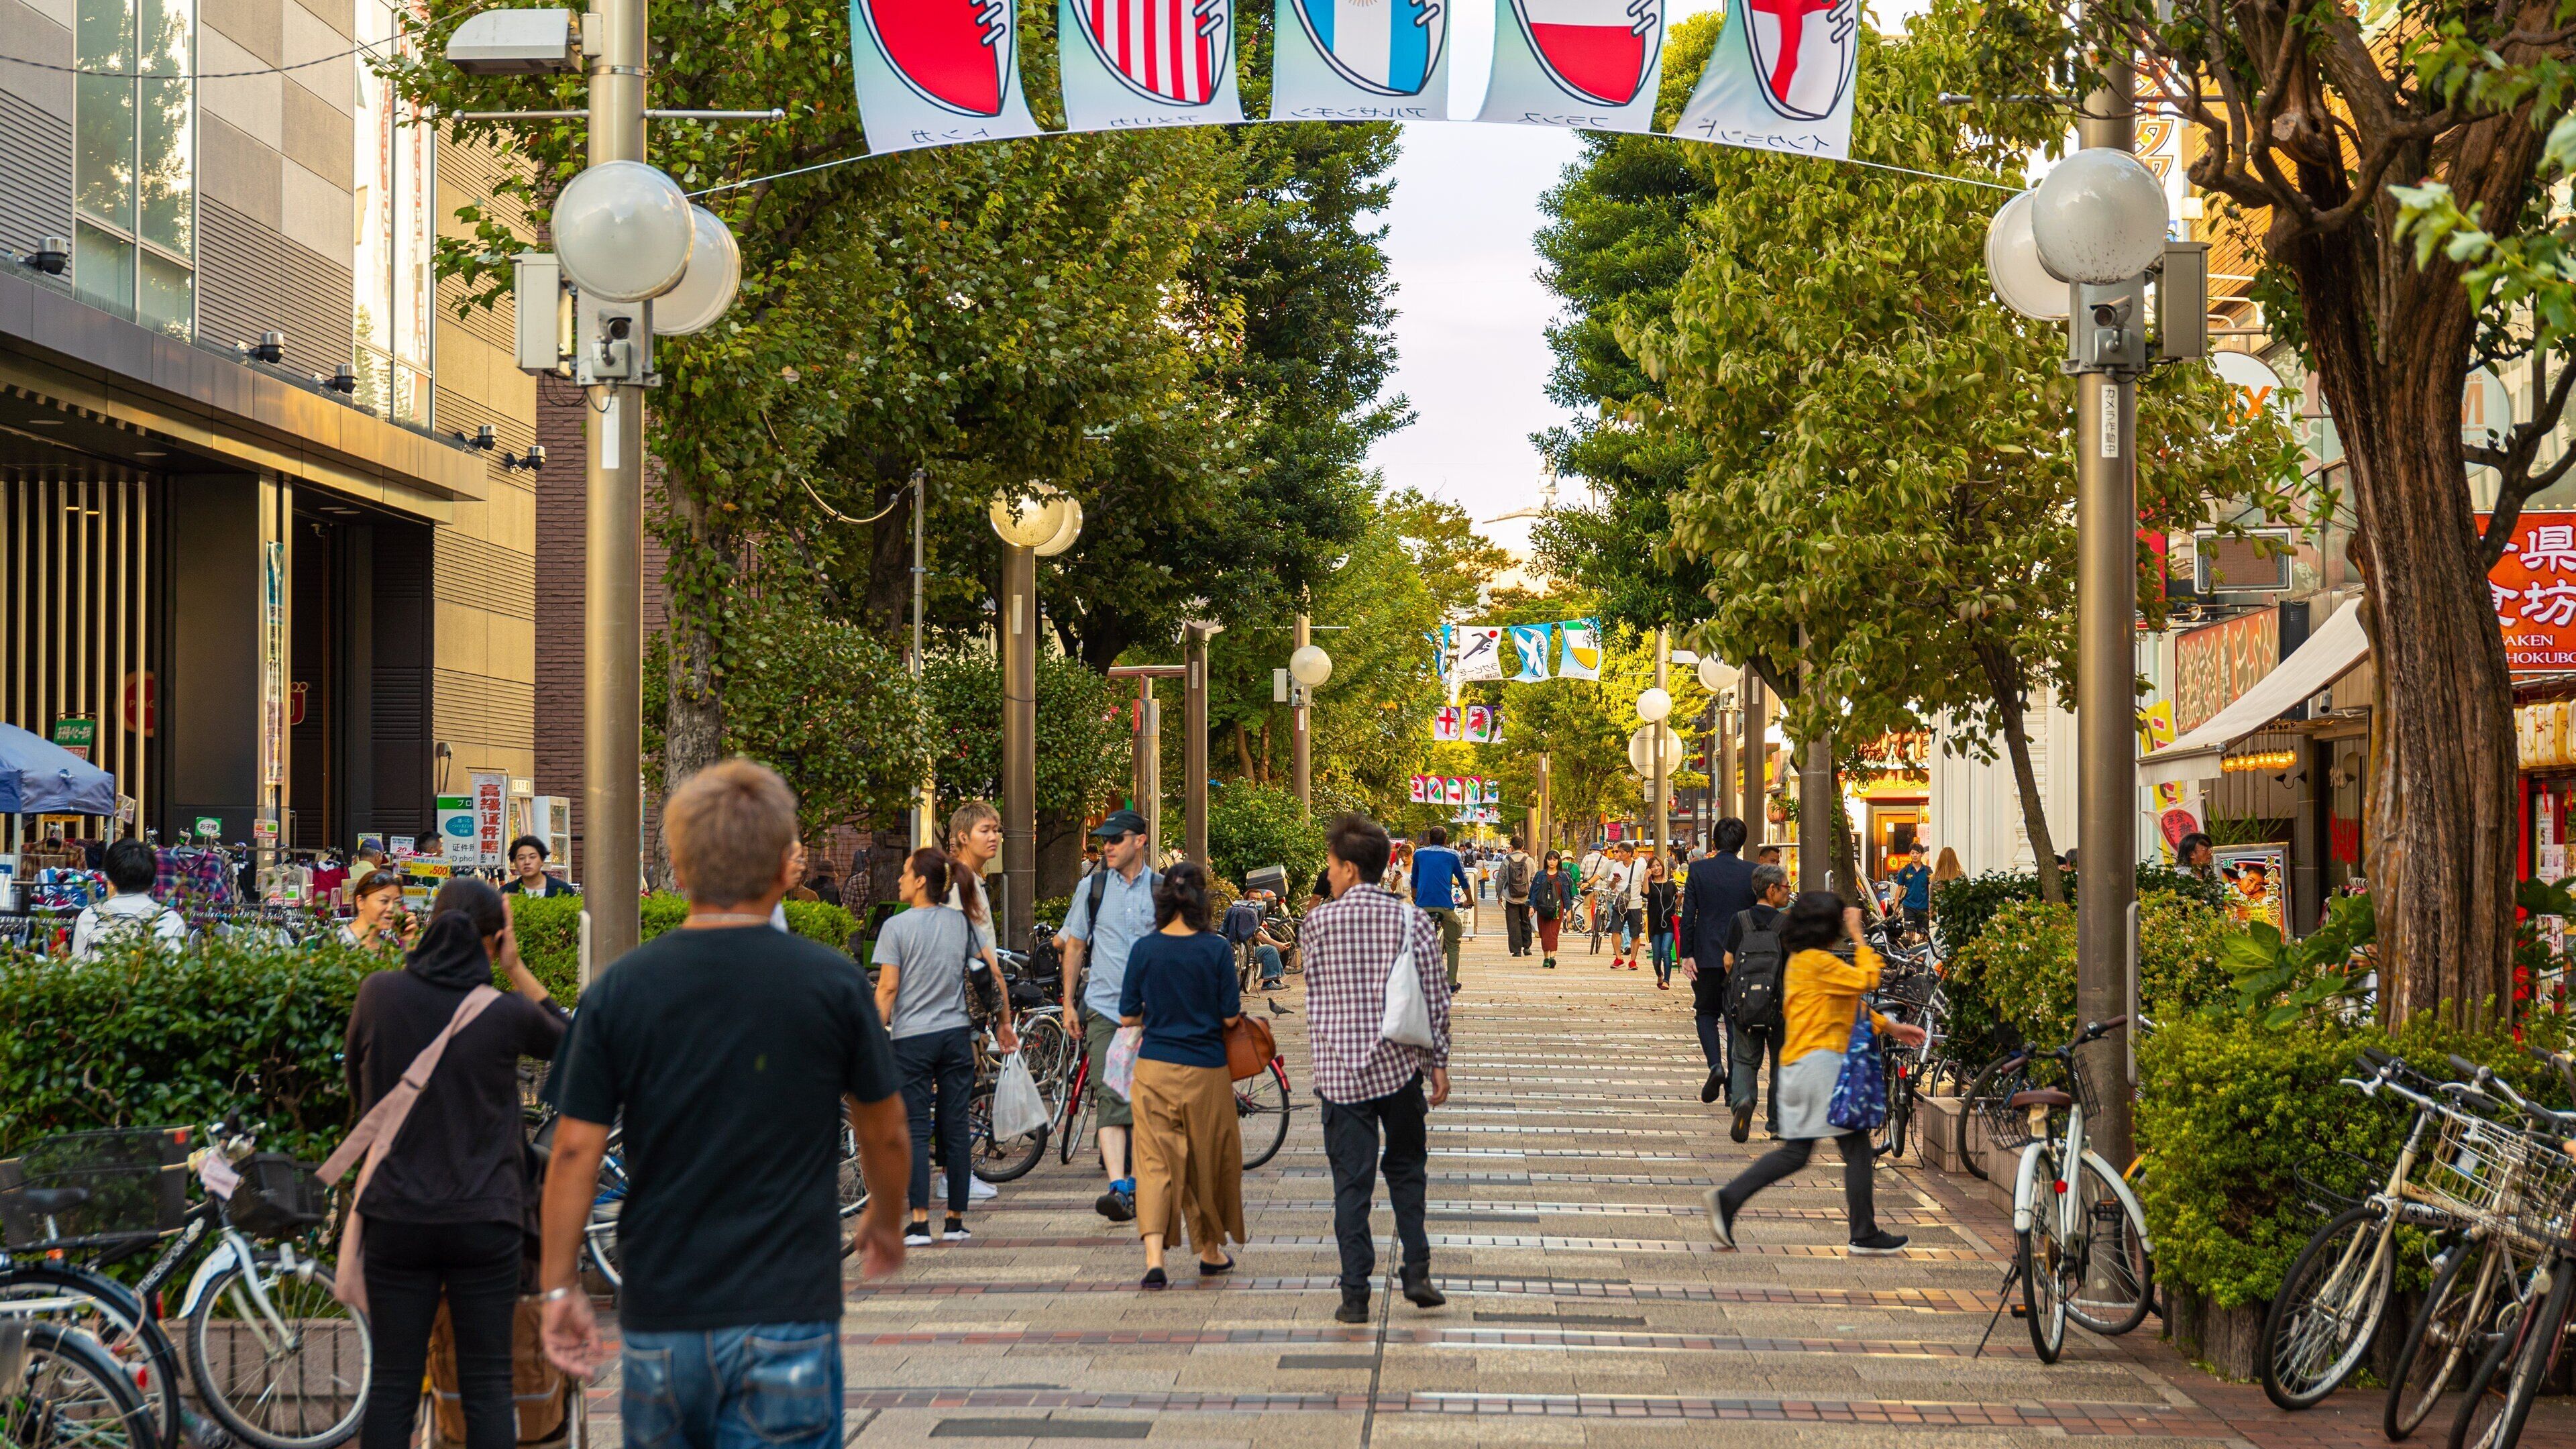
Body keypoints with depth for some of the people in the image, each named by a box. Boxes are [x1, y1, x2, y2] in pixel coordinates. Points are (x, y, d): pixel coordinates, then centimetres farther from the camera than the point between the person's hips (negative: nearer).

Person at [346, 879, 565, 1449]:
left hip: (397, 1217, 1)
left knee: (392, 1383, 6)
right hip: (485, 1220, -1)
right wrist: (516, 968, 9)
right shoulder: (506, 1012, -8)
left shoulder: (379, 994, -4)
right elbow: (565, 1039, 14)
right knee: (487, 1386, 4)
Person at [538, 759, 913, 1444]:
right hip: (787, 1312, -2)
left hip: (659, 1318, 3)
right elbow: (885, 1136, 6)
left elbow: (575, 1150, -4)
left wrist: (560, 1286, 7)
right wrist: (886, 1222, 25)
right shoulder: (833, 983, -6)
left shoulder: (619, 989, -2)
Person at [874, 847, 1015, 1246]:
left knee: (915, 1131, 0)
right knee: (956, 1129, 7)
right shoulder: (962, 921, 6)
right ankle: (956, 1221, 11)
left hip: (911, 1038, -4)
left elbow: (888, 987, -11)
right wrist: (1004, 1022, 17)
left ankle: (920, 1223, -5)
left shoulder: (896, 926, -7)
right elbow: (993, 973, 7)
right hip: (957, 1034, 4)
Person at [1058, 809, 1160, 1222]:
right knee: (1110, 1098, -13)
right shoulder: (1092, 887, 6)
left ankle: (1137, 1180, 21)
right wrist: (1069, 1002, 9)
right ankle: (1119, 1189, -22)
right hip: (1103, 1006, -1)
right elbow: (1074, 944, 13)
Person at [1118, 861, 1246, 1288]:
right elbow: (1231, 1017, -6)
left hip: (1155, 1067, 1)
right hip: (1205, 1070, -1)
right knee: (1209, 1159, 16)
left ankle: (1154, 1257, -16)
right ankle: (1211, 1251, 30)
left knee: (1155, 1160, 0)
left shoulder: (1144, 949, -4)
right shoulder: (1216, 949, -9)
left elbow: (1127, 1017, -1)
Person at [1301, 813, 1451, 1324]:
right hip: (1401, 1064, 1)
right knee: (1407, 1168, 18)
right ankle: (1417, 1272, 12)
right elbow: (1435, 998, 0)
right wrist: (1438, 1063, 7)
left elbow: (1314, 994, 5)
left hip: (1340, 1068, -1)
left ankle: (1355, 1295, 2)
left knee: (1351, 1182, 3)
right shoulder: (1413, 921, -2)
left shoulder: (1320, 920, -5)